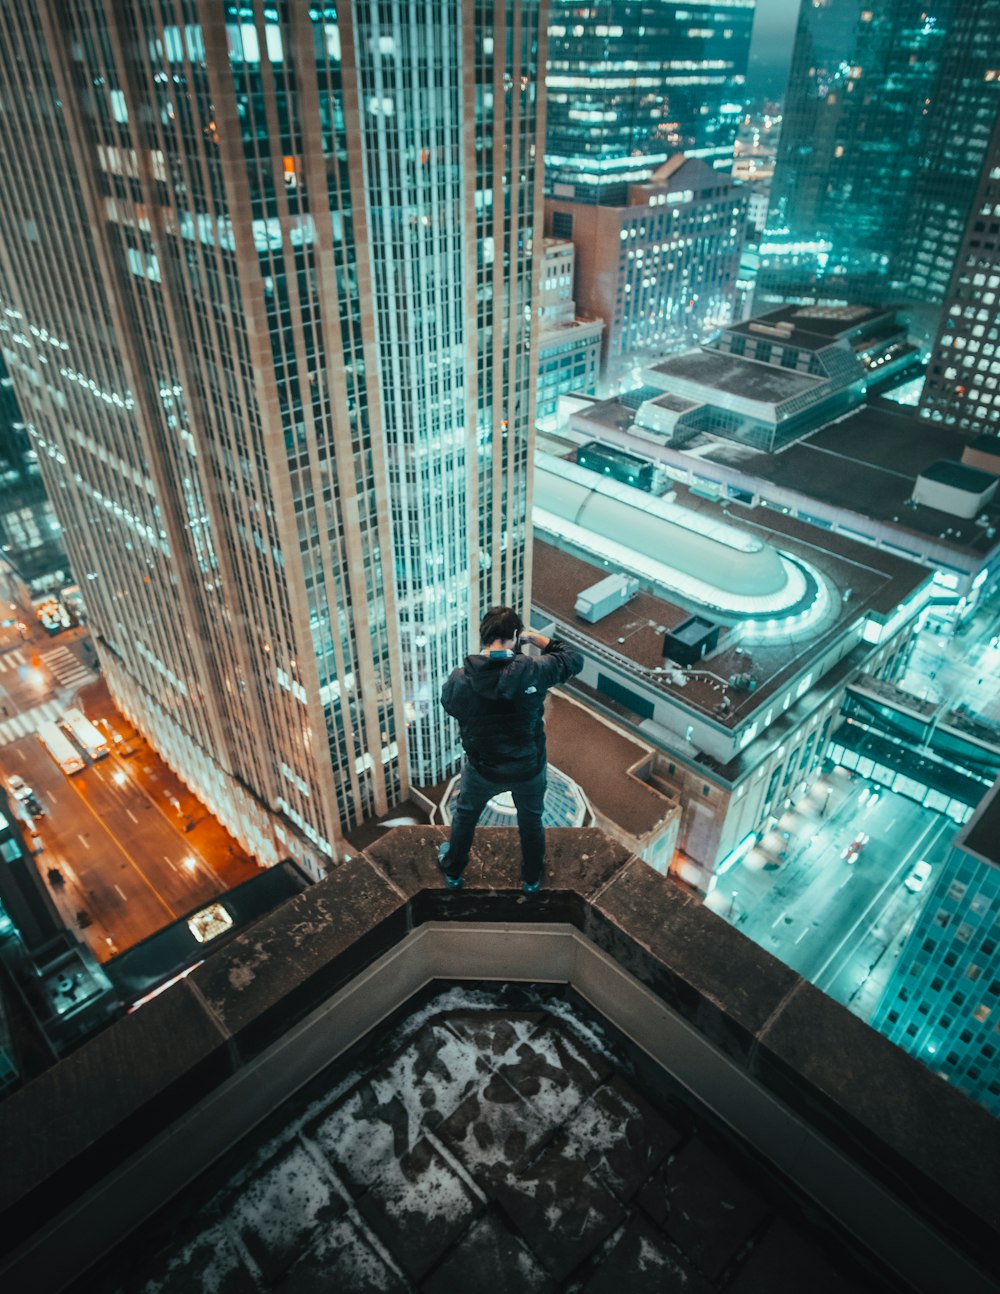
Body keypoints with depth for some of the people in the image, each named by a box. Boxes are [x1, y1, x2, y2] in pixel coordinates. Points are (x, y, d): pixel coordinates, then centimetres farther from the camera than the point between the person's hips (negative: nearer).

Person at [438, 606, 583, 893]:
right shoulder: (533, 671, -26)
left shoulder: (459, 680, -22)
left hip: (482, 768, 0)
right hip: (529, 767, 0)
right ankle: (532, 878, 50)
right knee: (531, 821, 28)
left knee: (465, 816, 30)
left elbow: (449, 704, 2)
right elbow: (575, 659, -9)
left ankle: (453, 872, 52)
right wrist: (536, 637, -5)